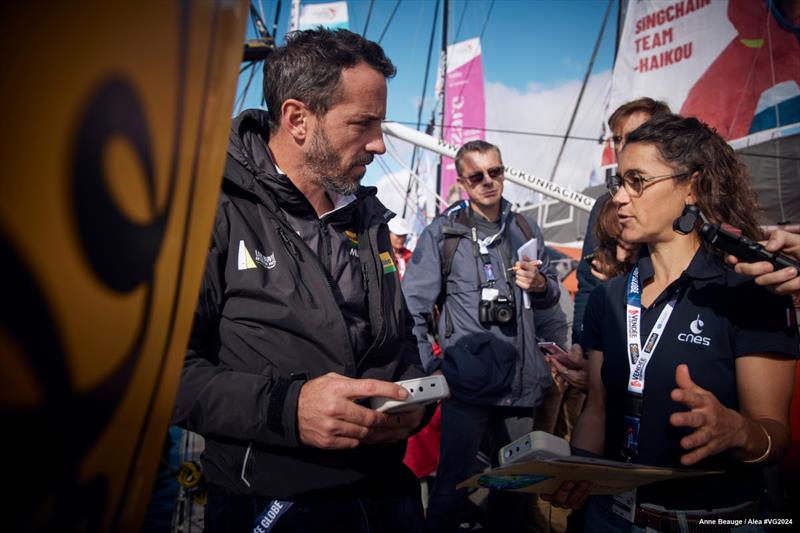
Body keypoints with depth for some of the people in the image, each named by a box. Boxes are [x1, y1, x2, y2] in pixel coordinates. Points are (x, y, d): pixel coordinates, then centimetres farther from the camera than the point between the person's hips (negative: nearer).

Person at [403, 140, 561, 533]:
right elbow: (411, 310, -5)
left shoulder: (525, 230, 9)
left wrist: (539, 285, -4)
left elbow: (551, 294, 18)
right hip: (467, 384, -4)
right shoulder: (441, 234, -3)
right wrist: (429, 367, -10)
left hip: (523, 383, 5)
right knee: (454, 487, 1)